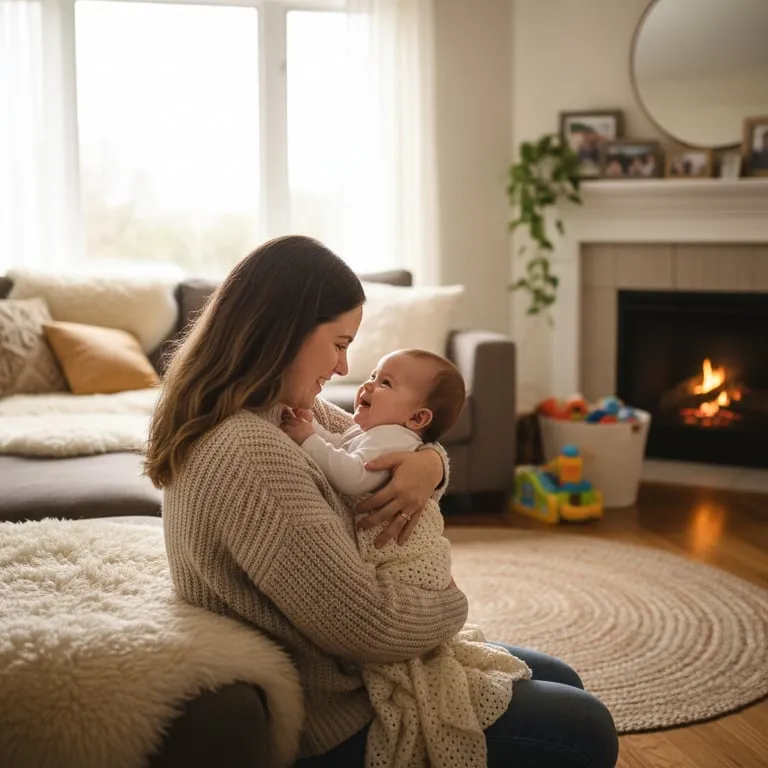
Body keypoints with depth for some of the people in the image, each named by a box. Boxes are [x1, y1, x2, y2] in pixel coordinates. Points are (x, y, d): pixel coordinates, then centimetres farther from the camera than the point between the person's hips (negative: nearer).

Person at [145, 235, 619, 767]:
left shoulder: (285, 408, 1)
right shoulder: (250, 454, -31)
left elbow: (376, 446, 12)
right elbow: (370, 624, -31)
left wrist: (428, 464, -12)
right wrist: (454, 604, -10)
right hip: (336, 724, -10)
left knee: (559, 682, 20)